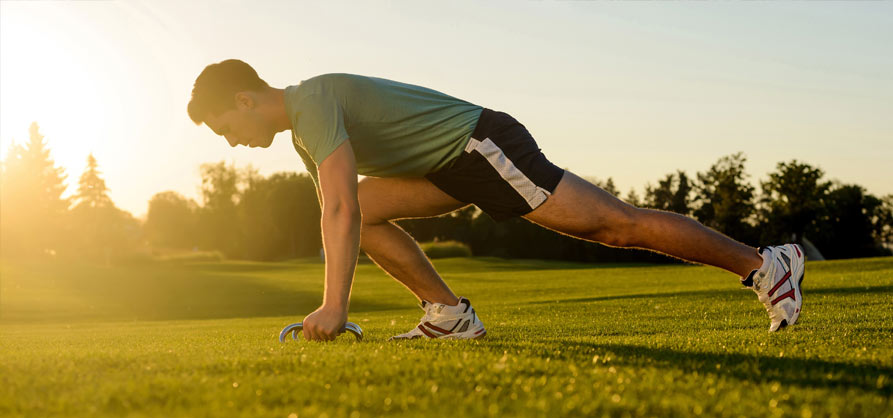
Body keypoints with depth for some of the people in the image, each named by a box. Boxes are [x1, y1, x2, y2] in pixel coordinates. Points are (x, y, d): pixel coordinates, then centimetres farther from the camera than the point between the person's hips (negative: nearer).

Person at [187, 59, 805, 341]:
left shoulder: (313, 103, -17)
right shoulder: (302, 130, 15)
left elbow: (342, 210, -29)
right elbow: (341, 214, 20)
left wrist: (335, 305, -32)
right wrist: (327, 305, 18)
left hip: (485, 144, -10)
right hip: (455, 164, 10)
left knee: (617, 226, -10)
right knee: (370, 209, 3)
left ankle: (765, 264, -3)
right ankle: (450, 314, 3)